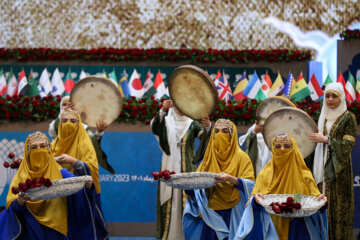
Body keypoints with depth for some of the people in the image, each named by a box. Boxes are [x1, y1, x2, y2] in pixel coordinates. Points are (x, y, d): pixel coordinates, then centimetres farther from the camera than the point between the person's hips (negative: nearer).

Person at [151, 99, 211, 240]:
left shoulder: (192, 124, 6)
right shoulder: (166, 122, 4)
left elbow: (205, 136, -11)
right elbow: (154, 126, -17)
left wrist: (208, 127, -33)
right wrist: (162, 111, -34)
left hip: (187, 169, 0)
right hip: (170, 168, 0)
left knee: (187, 200, -3)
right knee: (169, 200, 0)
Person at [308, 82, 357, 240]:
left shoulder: (348, 117, -5)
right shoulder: (323, 116, 12)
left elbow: (348, 144, -12)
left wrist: (326, 139, -17)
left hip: (339, 167, -5)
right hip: (322, 166, 5)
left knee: (338, 204, -4)